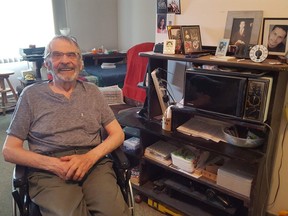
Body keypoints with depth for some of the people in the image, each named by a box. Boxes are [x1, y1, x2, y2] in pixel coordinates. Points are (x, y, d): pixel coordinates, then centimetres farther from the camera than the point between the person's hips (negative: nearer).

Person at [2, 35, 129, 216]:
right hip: (48, 171, -1)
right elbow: (9, 150, 6)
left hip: (94, 164, 2)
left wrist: (90, 157, -11)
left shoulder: (92, 91, 13)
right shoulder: (31, 94, 8)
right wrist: (53, 164, -11)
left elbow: (117, 134, 9)